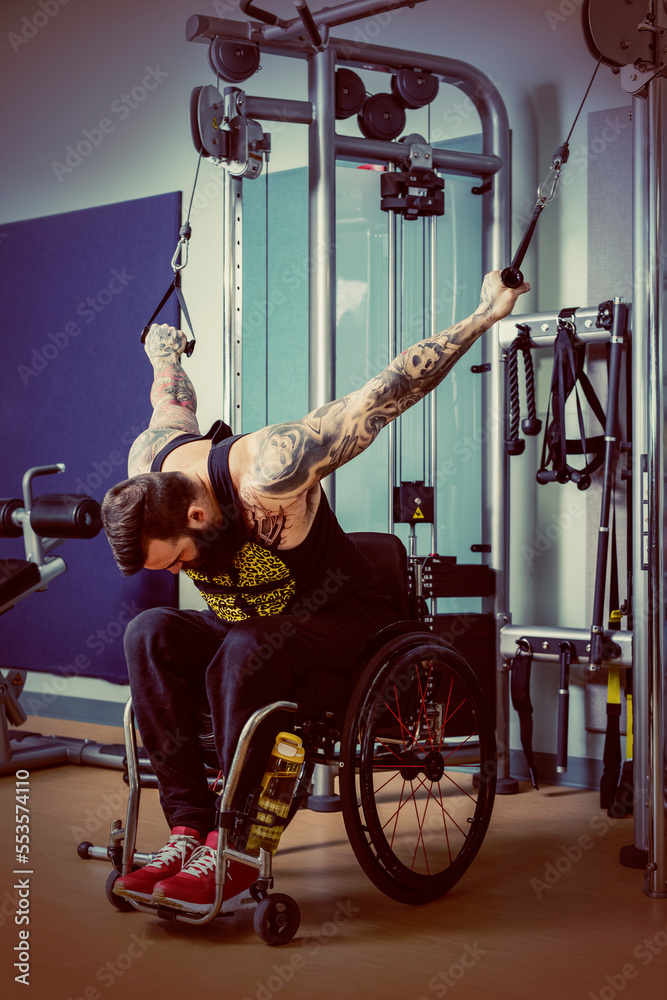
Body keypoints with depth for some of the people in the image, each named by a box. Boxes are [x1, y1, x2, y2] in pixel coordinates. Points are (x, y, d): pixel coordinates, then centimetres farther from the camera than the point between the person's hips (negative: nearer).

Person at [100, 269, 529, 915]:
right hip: (242, 631, 7)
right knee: (149, 634, -23)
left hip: (347, 631, -6)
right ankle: (189, 828, -26)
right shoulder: (146, 465, -14)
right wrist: (164, 354, 35)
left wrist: (487, 314, -22)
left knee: (243, 654, -37)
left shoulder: (266, 471, -35)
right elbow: (172, 399, 12)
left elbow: (390, 389, -29)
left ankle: (234, 853, -29)